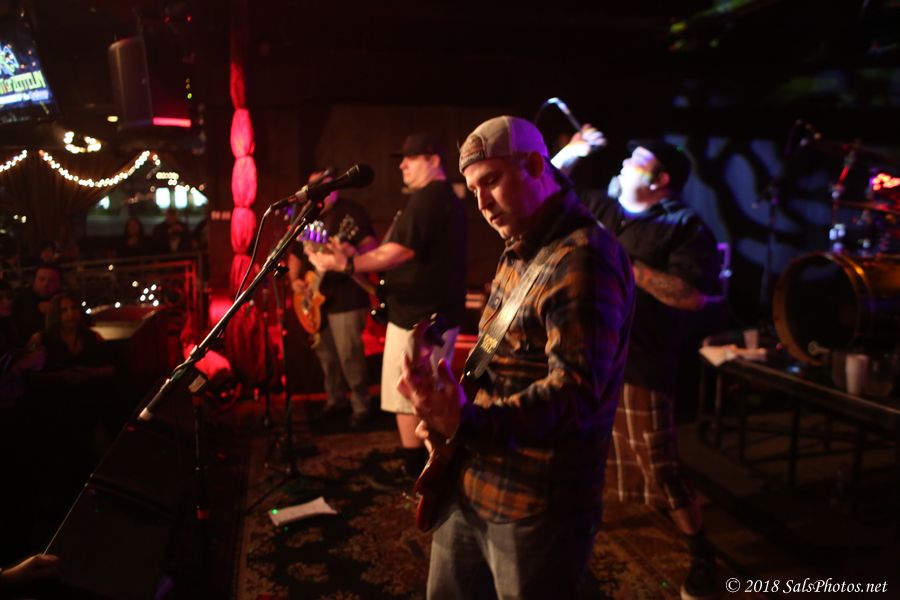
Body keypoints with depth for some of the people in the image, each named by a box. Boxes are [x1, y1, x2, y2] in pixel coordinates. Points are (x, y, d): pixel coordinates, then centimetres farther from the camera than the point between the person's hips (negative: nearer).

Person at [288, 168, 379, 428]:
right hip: (315, 298, 8)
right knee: (325, 354, 16)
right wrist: (295, 280, 2)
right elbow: (296, 253, 19)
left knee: (349, 355, -8)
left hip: (345, 297, -7)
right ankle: (335, 398, 32)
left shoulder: (350, 211, -7)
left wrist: (354, 253, -35)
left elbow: (372, 246, -15)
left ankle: (362, 406, 5)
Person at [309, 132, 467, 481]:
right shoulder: (451, 199, 16)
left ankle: (413, 471, 7)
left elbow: (399, 252, -28)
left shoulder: (425, 198, -17)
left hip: (416, 315, -11)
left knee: (404, 397, -1)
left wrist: (345, 264, -30)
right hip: (443, 312, 11)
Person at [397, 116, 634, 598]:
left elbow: (575, 390, -28)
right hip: (469, 486, 9)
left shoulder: (583, 258, -20)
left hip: (537, 508, -9)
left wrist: (467, 422, -38)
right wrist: (449, 408, 4)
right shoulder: (517, 254, 12)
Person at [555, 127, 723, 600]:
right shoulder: (599, 207, 10)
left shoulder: (684, 226, -8)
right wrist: (570, 152, 5)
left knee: (660, 469, 2)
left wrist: (623, 262, -21)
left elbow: (693, 296, -20)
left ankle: (702, 558, 24)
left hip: (639, 365, -6)